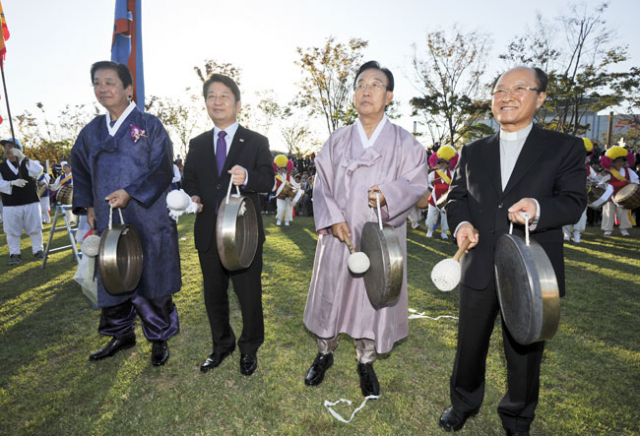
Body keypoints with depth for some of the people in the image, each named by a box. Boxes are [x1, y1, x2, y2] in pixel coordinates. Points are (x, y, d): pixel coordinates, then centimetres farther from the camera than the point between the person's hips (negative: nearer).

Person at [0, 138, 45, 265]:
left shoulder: (28, 163, 5)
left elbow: (39, 170, -18)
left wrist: (23, 157, -26)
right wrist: (13, 183, -23)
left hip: (31, 203, -1)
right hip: (10, 205, 1)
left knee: (35, 228, 6)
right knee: (12, 231, 5)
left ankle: (38, 250, 19)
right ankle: (15, 254, 15)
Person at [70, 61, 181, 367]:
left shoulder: (150, 125, -2)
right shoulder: (91, 131, 12)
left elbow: (163, 169, -8)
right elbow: (80, 169, 20)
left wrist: (131, 193, -18)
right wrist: (88, 206, 9)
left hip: (148, 220, -4)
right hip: (108, 222, 5)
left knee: (151, 280, 2)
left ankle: (160, 338, 20)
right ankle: (122, 335, 32)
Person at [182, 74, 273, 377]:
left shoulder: (256, 142, 1)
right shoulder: (197, 144, 13)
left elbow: (268, 180, -9)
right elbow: (188, 180, 16)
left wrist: (247, 177, -31)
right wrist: (193, 196, -7)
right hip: (208, 234, 4)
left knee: (249, 295, 7)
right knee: (213, 294, 16)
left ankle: (249, 349, 30)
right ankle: (222, 345, 38)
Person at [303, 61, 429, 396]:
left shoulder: (404, 142, 2)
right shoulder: (337, 141, 6)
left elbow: (416, 184, -3)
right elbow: (322, 184, 3)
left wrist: (388, 194, -24)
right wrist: (333, 218, -12)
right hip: (338, 234, 2)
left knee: (374, 297, 8)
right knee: (330, 294, 11)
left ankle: (366, 363, 32)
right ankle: (324, 354, 35)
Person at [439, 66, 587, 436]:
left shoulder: (566, 147, 1)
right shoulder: (473, 151, 10)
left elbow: (574, 202, -6)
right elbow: (457, 195, 11)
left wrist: (538, 208, -27)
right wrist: (461, 222, -10)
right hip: (479, 270, 3)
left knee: (524, 352, 16)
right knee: (470, 345, 18)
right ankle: (464, 404, 44)